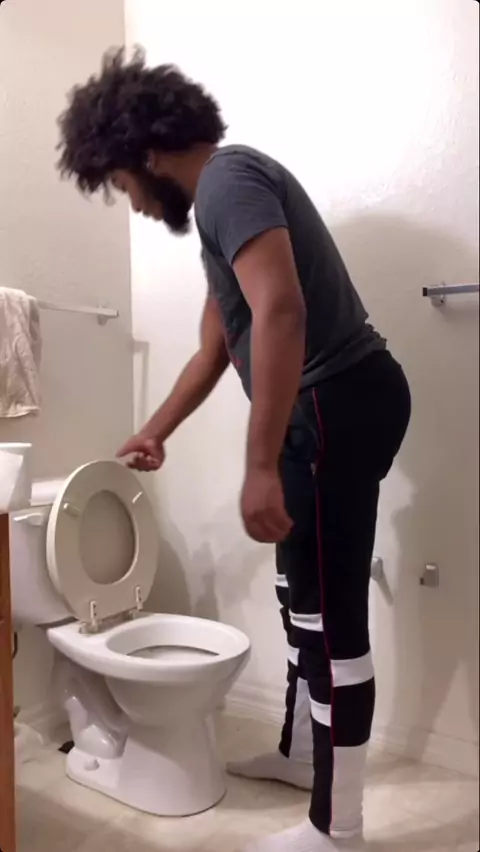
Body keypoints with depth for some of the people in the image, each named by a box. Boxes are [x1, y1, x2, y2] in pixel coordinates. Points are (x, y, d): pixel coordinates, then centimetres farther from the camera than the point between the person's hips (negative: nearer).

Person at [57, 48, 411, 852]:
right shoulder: (221, 200, 21)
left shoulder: (228, 178, -10)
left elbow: (281, 310, -26)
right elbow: (215, 347, 28)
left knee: (331, 612, -2)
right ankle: (299, 751, 39)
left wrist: (261, 466, -28)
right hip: (331, 407, 10)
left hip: (337, 405, -10)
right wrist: (156, 431, 37)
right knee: (300, 591, 19)